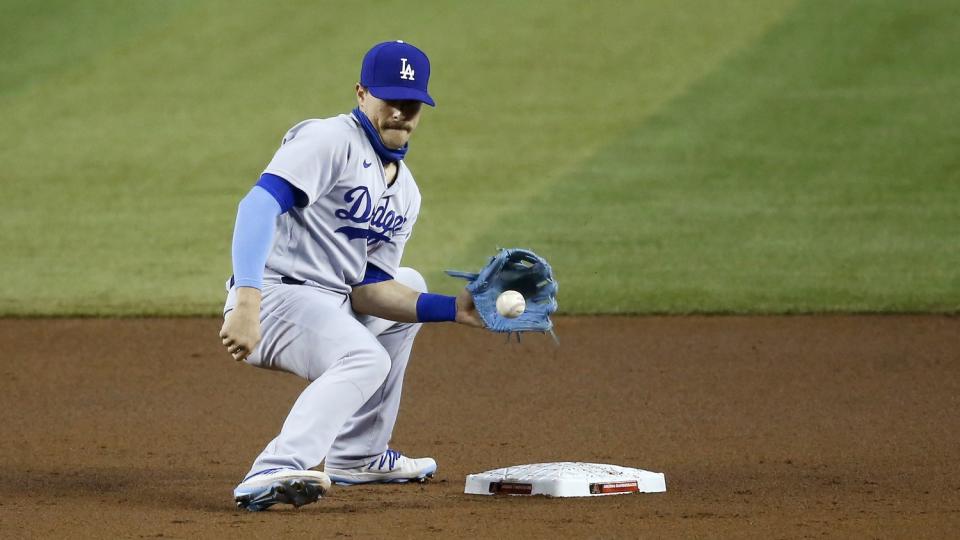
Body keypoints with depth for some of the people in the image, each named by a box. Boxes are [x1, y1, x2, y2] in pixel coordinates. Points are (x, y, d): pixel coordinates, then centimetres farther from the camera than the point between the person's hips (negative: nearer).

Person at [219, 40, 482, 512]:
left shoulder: (405, 192, 15)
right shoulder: (330, 140, -11)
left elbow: (367, 290, 9)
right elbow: (259, 204, -25)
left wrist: (453, 309, -5)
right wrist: (246, 303, -38)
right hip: (274, 295, -10)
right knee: (366, 358, -32)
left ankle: (357, 456, 27)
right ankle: (273, 474, -44)